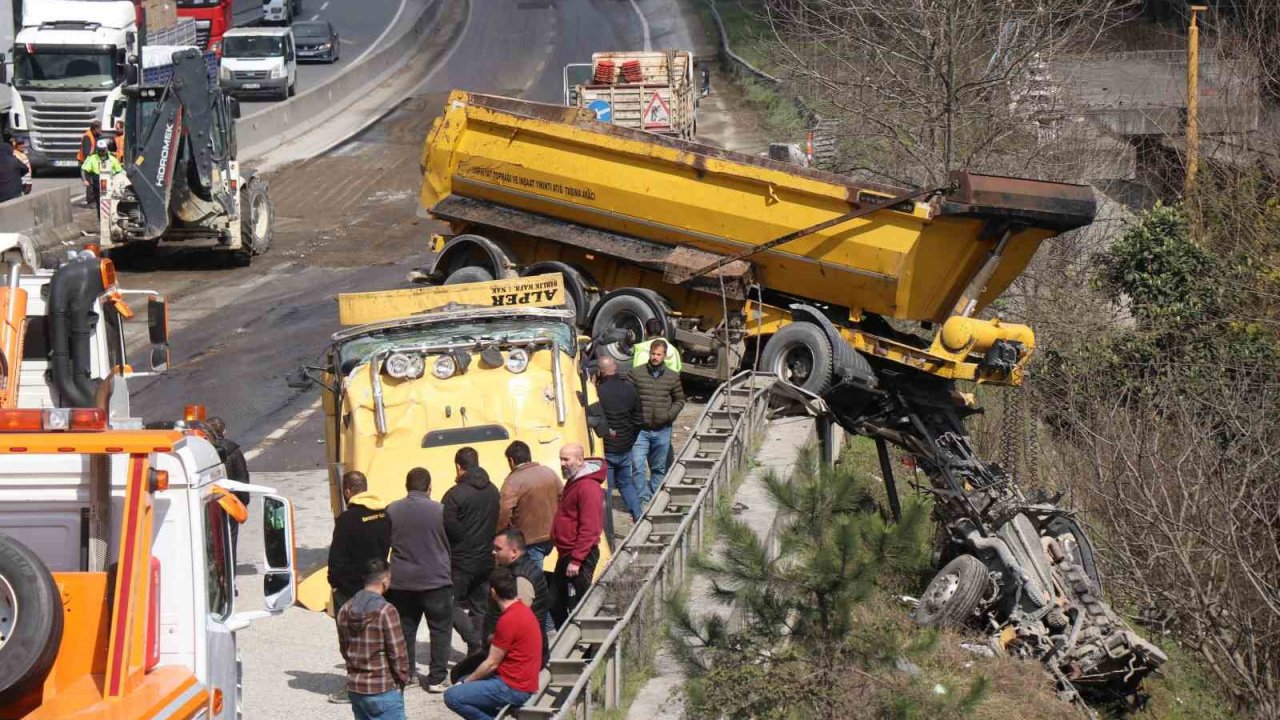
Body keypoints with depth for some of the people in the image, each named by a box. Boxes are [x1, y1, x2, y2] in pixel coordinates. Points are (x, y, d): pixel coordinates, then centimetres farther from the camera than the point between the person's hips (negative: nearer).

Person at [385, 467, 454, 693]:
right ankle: (437, 678, 3)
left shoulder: (391, 511, -3)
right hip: (435, 580, -3)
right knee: (440, 628, 6)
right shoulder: (439, 511, -10)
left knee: (404, 628, 14)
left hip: (401, 581, 3)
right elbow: (451, 544, 0)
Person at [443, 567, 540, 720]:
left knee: (452, 697, -14)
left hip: (513, 688, -10)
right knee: (462, 681, 23)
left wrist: (466, 682, -1)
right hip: (520, 680, 10)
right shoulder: (522, 609, 10)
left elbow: (492, 663, -15)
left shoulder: (509, 620, -21)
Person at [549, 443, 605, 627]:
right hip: (566, 554, 11)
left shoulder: (588, 487, -19)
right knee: (555, 603, 15)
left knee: (576, 607, -6)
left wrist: (576, 560, -25)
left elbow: (589, 529, -23)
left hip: (580, 556, -11)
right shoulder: (572, 483, 14)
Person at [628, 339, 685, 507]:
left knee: (659, 468, 12)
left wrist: (670, 415, -3)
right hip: (640, 430, -2)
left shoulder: (673, 377, 4)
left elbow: (679, 400, 13)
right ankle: (643, 501, -10)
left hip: (662, 430, 2)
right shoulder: (636, 373, -2)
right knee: (638, 466, -13)